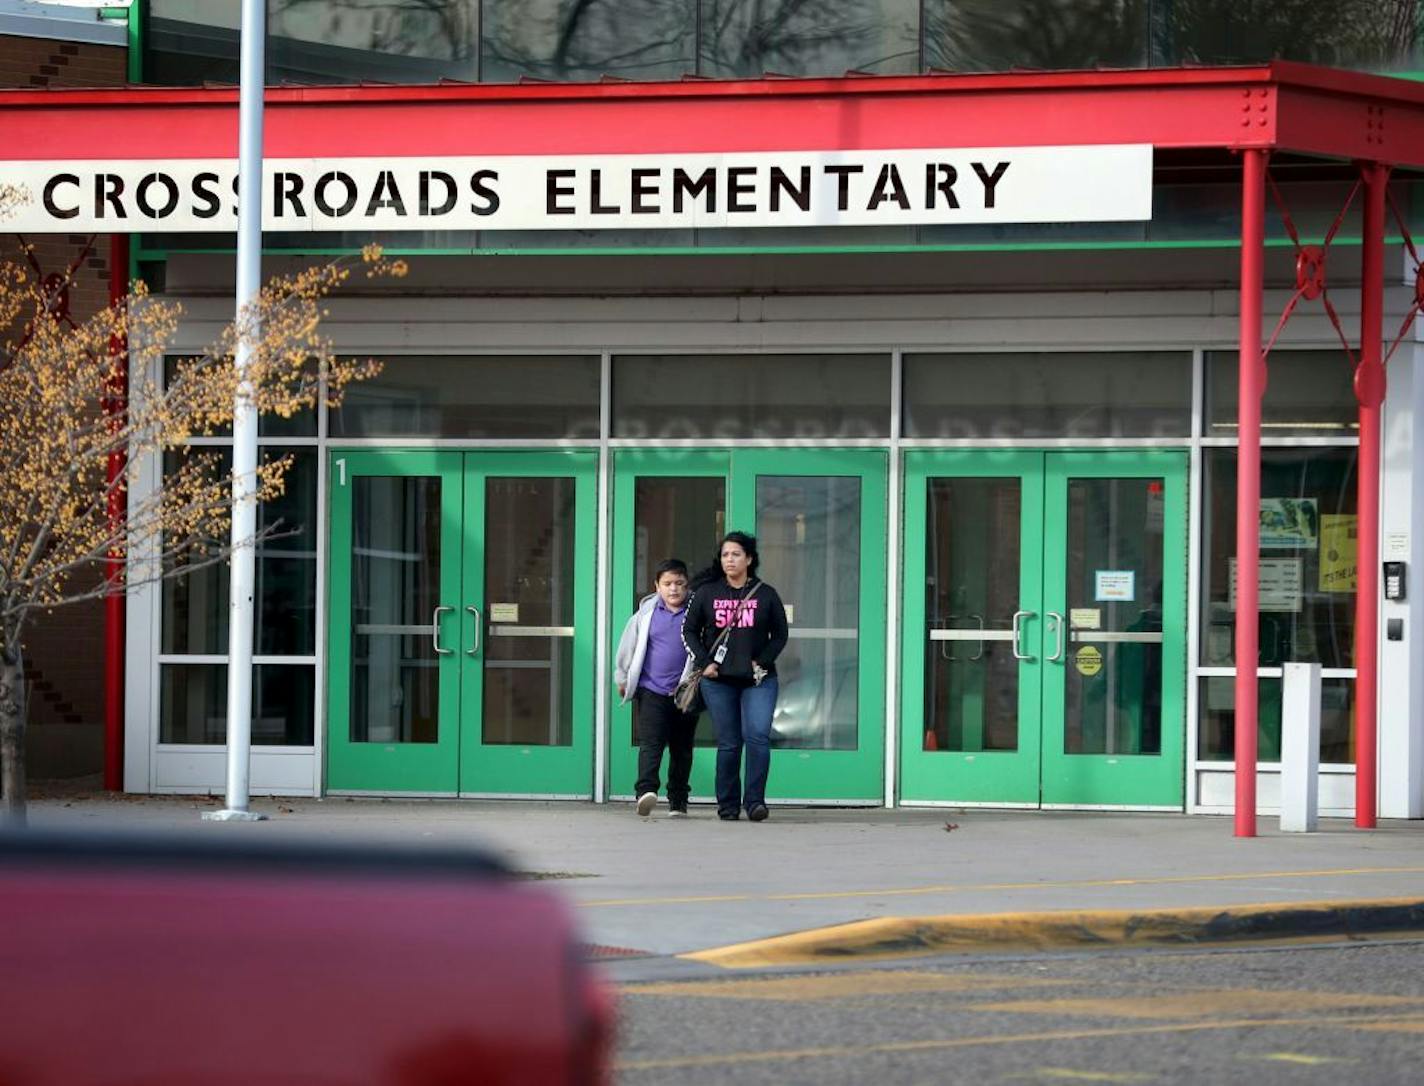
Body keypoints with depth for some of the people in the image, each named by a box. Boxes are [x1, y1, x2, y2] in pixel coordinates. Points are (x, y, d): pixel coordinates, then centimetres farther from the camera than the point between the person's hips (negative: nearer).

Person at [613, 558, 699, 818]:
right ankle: (646, 791, -28)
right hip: (652, 690, 0)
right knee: (650, 743, -15)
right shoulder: (647, 614, 5)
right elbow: (627, 647, 15)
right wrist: (622, 679, 19)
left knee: (682, 749, 9)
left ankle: (678, 802, 18)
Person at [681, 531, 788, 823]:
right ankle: (728, 805, 11)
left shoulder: (766, 595, 6)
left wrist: (762, 662, -4)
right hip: (718, 680, 1)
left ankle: (755, 800, -11)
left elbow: (780, 634, 10)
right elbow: (689, 629, 10)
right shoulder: (706, 593, 7)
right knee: (728, 743, 2)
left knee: (758, 736, -17)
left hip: (758, 680, -1)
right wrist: (704, 662, -2)